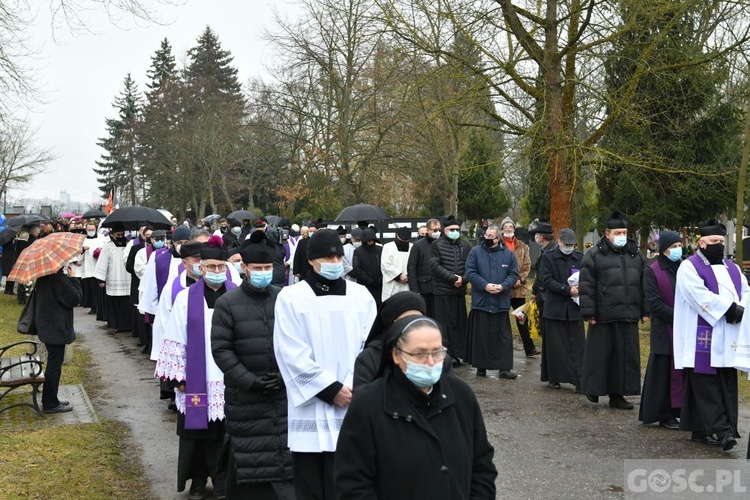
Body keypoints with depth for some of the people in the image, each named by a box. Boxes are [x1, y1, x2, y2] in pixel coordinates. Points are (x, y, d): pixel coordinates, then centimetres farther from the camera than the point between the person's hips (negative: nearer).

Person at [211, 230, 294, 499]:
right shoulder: (227, 303, -2)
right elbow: (221, 349, -5)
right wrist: (249, 380, -12)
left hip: (284, 393, 2)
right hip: (245, 398, -2)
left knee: (286, 454, 2)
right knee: (247, 457, 2)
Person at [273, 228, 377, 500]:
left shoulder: (361, 296, 7)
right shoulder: (291, 297, -1)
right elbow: (293, 356, -7)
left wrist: (352, 389, -9)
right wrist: (331, 389, -10)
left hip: (352, 407, 2)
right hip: (310, 410, -2)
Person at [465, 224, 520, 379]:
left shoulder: (508, 254, 6)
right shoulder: (475, 252, 2)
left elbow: (513, 274, 5)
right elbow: (470, 273, -4)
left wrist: (503, 286, -13)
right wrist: (485, 285, -16)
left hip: (501, 302, 1)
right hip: (481, 301, -1)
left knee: (503, 335, 3)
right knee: (481, 335, 4)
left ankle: (505, 367, 7)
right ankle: (481, 366, 15)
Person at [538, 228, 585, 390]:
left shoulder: (580, 258, 9)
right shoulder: (548, 257, 1)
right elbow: (547, 281, -8)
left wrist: (580, 288, -11)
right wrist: (568, 290, -16)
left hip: (575, 309, 2)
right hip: (555, 308, -2)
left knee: (577, 346, -1)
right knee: (555, 346, 5)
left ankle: (580, 380, -2)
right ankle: (554, 378, 15)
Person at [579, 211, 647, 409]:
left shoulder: (636, 256, 14)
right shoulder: (594, 256, -2)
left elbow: (644, 286, 18)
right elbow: (586, 287, -6)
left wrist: (645, 311, 13)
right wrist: (588, 312, -11)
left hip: (629, 317, 5)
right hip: (603, 317, -5)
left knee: (626, 356, 7)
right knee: (600, 355, 2)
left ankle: (617, 394, 16)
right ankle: (593, 389, 19)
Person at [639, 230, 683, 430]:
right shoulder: (652, 271, -4)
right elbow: (655, 304, -10)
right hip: (664, 330, -4)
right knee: (665, 373, 1)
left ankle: (682, 410, 12)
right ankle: (664, 415, 10)